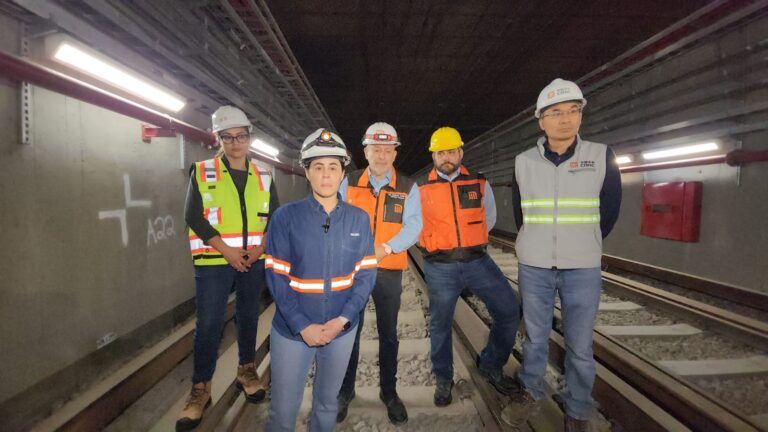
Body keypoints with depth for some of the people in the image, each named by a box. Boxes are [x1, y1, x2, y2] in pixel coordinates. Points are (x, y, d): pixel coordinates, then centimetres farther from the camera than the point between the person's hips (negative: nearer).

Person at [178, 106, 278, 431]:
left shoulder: (263, 176, 8)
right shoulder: (202, 172, 0)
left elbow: (275, 216, 8)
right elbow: (193, 217, -7)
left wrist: (260, 246, -9)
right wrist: (226, 249, -14)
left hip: (254, 260, 3)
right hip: (214, 261, -3)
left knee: (248, 316, 14)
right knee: (208, 324, -1)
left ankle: (247, 370, 32)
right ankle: (200, 388, 14)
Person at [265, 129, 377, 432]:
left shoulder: (358, 219, -3)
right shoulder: (286, 217, -10)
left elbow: (366, 274, -3)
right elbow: (276, 277, -10)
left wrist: (342, 320, -14)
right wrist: (303, 326, -15)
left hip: (342, 330, 2)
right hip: (292, 330, -2)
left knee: (327, 406, 21)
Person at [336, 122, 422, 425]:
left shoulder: (408, 188, 1)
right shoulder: (349, 182, 4)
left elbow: (413, 226, -8)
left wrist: (385, 248, -23)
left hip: (389, 271, 0)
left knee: (388, 333, 12)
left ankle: (389, 392, 31)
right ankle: (345, 391, 29)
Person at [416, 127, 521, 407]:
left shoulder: (479, 183, 4)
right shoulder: (421, 188, -1)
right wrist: (433, 244, 8)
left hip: (478, 261, 2)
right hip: (440, 267, -1)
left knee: (510, 311, -1)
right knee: (440, 324, 9)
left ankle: (490, 365, 23)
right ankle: (443, 380, 31)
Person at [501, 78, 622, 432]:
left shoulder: (601, 157, -5)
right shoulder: (523, 162, -2)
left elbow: (608, 213, 6)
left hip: (583, 270, -1)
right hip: (533, 267, 1)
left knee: (580, 347, 7)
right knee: (534, 337, 15)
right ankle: (530, 390, 37)